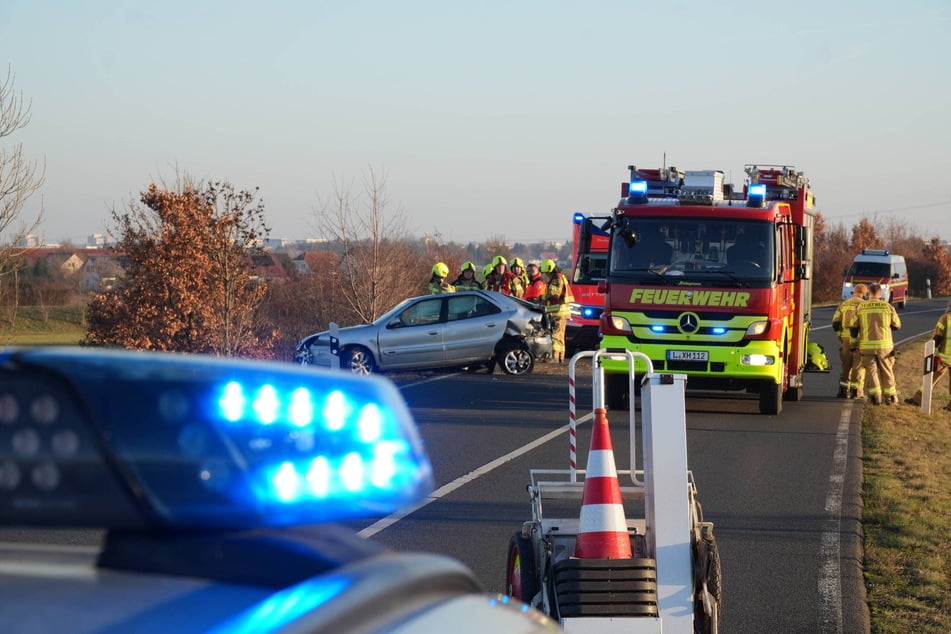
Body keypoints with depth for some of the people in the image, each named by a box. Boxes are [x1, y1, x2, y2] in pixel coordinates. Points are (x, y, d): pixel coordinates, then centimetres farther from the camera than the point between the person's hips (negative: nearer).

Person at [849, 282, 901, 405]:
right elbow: (897, 325, 6)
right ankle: (890, 396, 17)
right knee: (886, 371, 12)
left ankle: (876, 396, 0)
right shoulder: (888, 307, -1)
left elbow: (854, 326, 1)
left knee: (871, 370, 7)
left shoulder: (860, 307, -1)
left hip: (866, 345, 0)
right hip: (884, 344, 0)